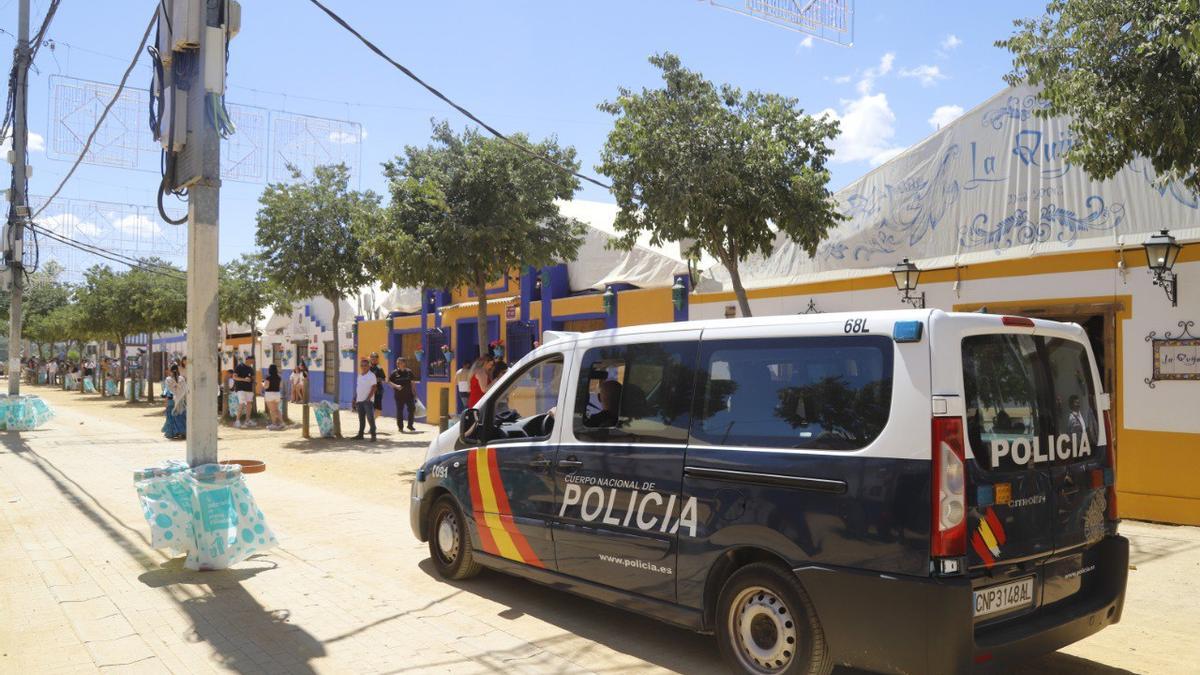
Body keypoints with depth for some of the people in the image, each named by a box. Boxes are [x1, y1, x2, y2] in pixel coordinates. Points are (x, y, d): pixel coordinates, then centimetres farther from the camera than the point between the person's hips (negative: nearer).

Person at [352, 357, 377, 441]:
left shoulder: (371, 375, -6)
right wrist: (355, 399, 15)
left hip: (368, 401, -7)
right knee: (361, 418, 11)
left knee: (370, 418, -7)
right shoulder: (359, 376, 15)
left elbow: (374, 388, -12)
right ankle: (360, 434, 17)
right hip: (359, 400, 7)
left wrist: (368, 398, -18)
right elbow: (357, 388, 20)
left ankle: (373, 435, -4)